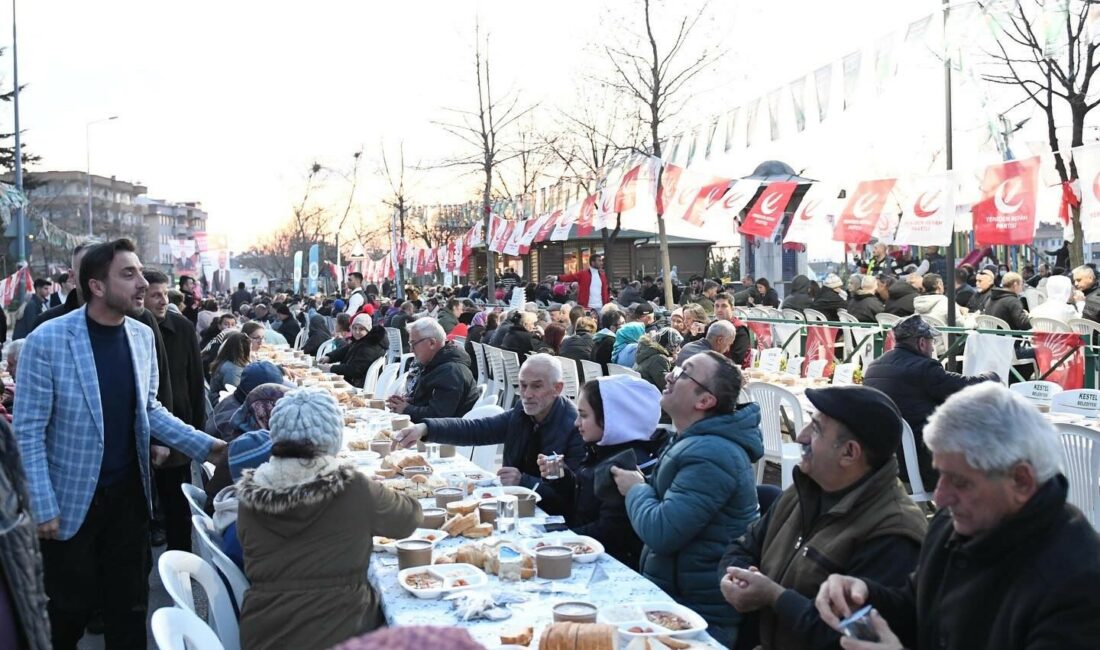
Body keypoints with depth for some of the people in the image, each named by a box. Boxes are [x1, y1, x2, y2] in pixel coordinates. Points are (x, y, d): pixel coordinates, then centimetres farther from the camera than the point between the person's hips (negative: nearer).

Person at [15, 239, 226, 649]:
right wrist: (43, 507, -15)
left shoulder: (142, 336, 0)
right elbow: (28, 430, -14)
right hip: (71, 500, -4)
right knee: (69, 608, 12)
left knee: (130, 603, 13)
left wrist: (202, 445, -3)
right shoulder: (48, 339, -17)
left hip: (129, 494, 4)